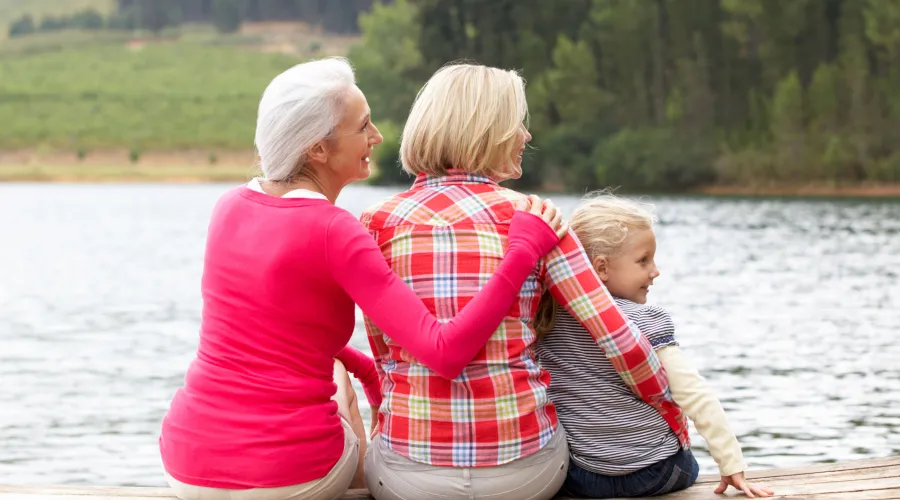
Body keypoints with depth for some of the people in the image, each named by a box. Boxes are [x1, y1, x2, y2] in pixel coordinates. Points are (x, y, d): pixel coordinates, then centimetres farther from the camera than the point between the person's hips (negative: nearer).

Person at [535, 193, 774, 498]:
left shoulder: (548, 318, -1)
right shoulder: (646, 321, -14)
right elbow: (695, 396, -18)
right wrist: (732, 465, -14)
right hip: (652, 474, -2)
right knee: (688, 466, 32)